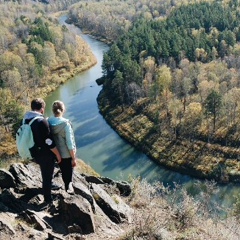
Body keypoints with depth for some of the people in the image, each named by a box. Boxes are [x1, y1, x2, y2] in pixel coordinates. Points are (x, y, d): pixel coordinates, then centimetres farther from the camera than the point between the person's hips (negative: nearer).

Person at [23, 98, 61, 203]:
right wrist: (58, 154, -12)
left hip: (34, 152, 8)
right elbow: (49, 141, -23)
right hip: (45, 155, -7)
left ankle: (49, 186, 51)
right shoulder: (41, 121, -27)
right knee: (47, 176, 11)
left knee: (45, 173, 30)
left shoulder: (26, 119, -2)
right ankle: (48, 198, 26)